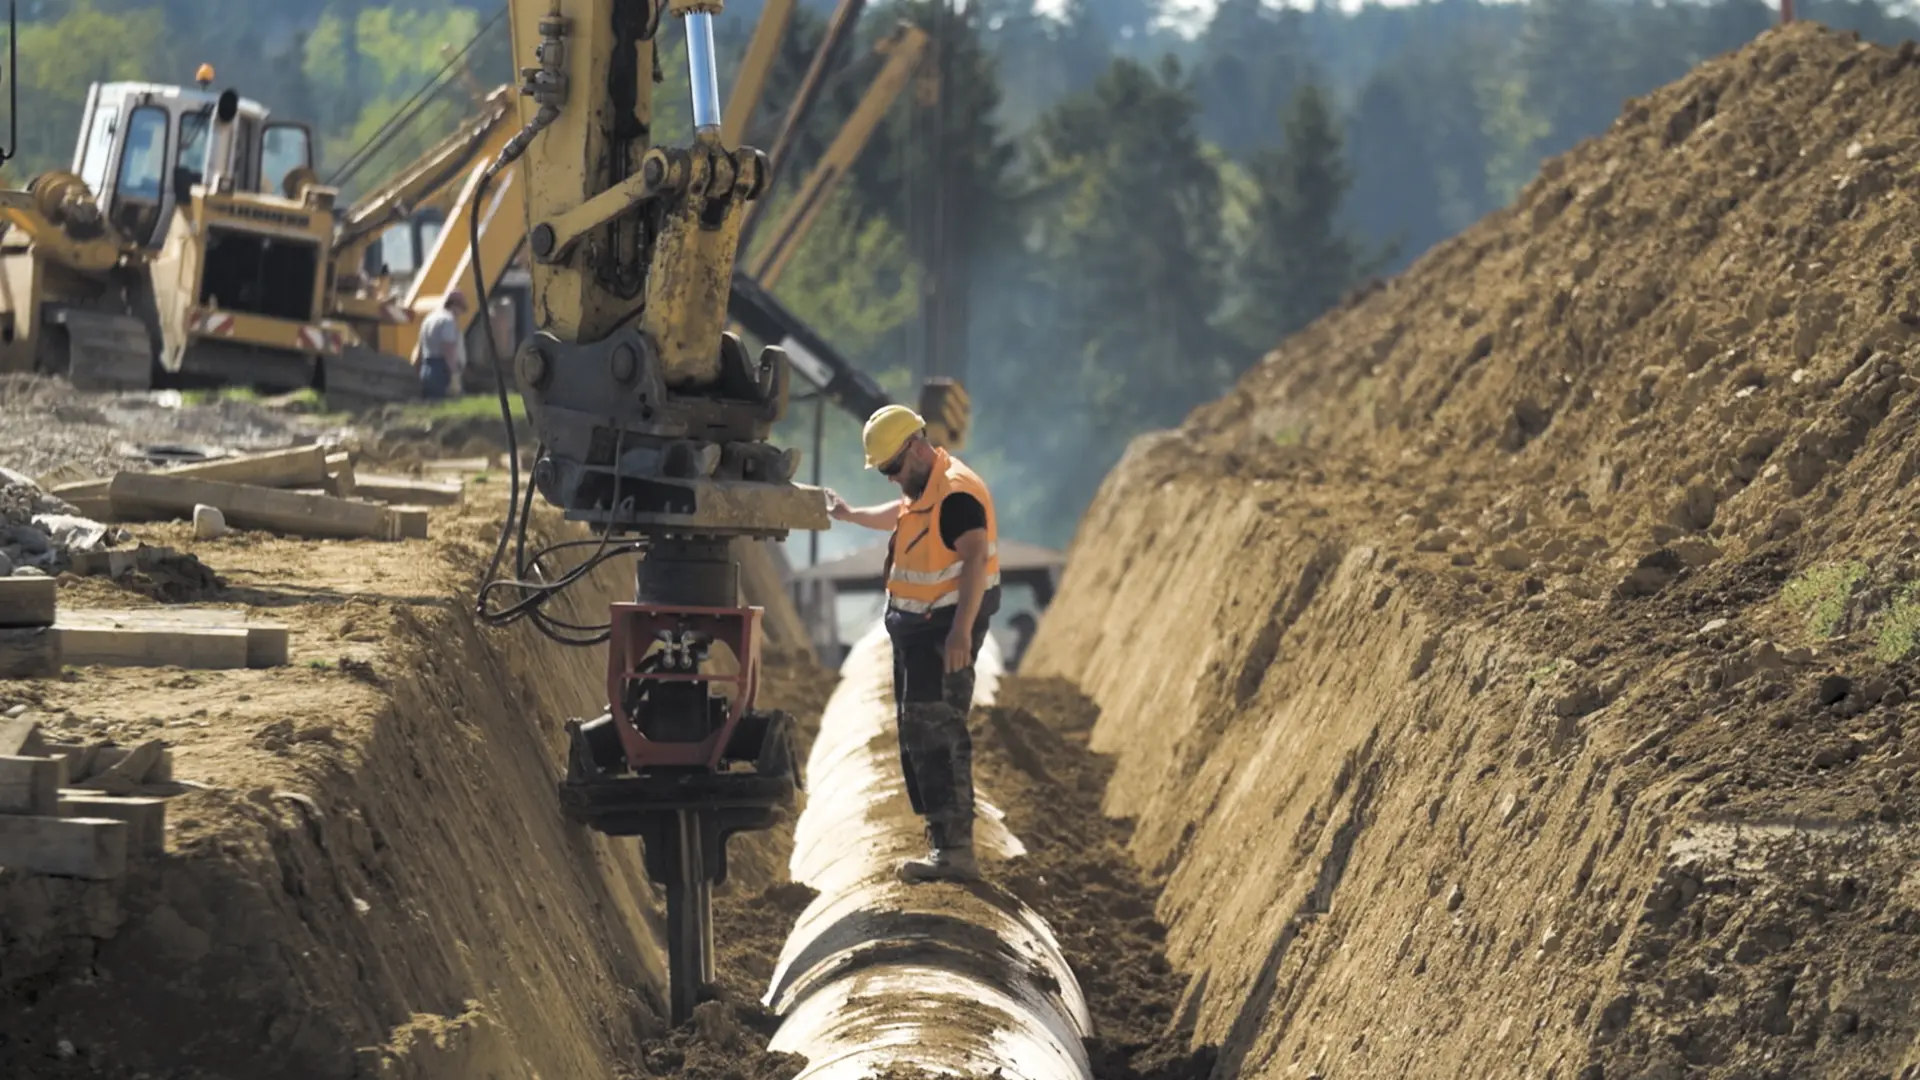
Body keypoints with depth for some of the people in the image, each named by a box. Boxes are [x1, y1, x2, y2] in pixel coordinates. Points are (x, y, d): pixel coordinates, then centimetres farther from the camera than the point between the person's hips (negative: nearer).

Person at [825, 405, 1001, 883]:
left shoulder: (955, 493, -19)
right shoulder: (923, 489, 15)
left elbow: (975, 558, -31)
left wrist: (962, 629, -40)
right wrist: (851, 515, 50)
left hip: (946, 629, -11)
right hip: (918, 626, 11)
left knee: (936, 733, -17)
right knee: (917, 731, 14)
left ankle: (955, 851, -21)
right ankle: (944, 839, 20)